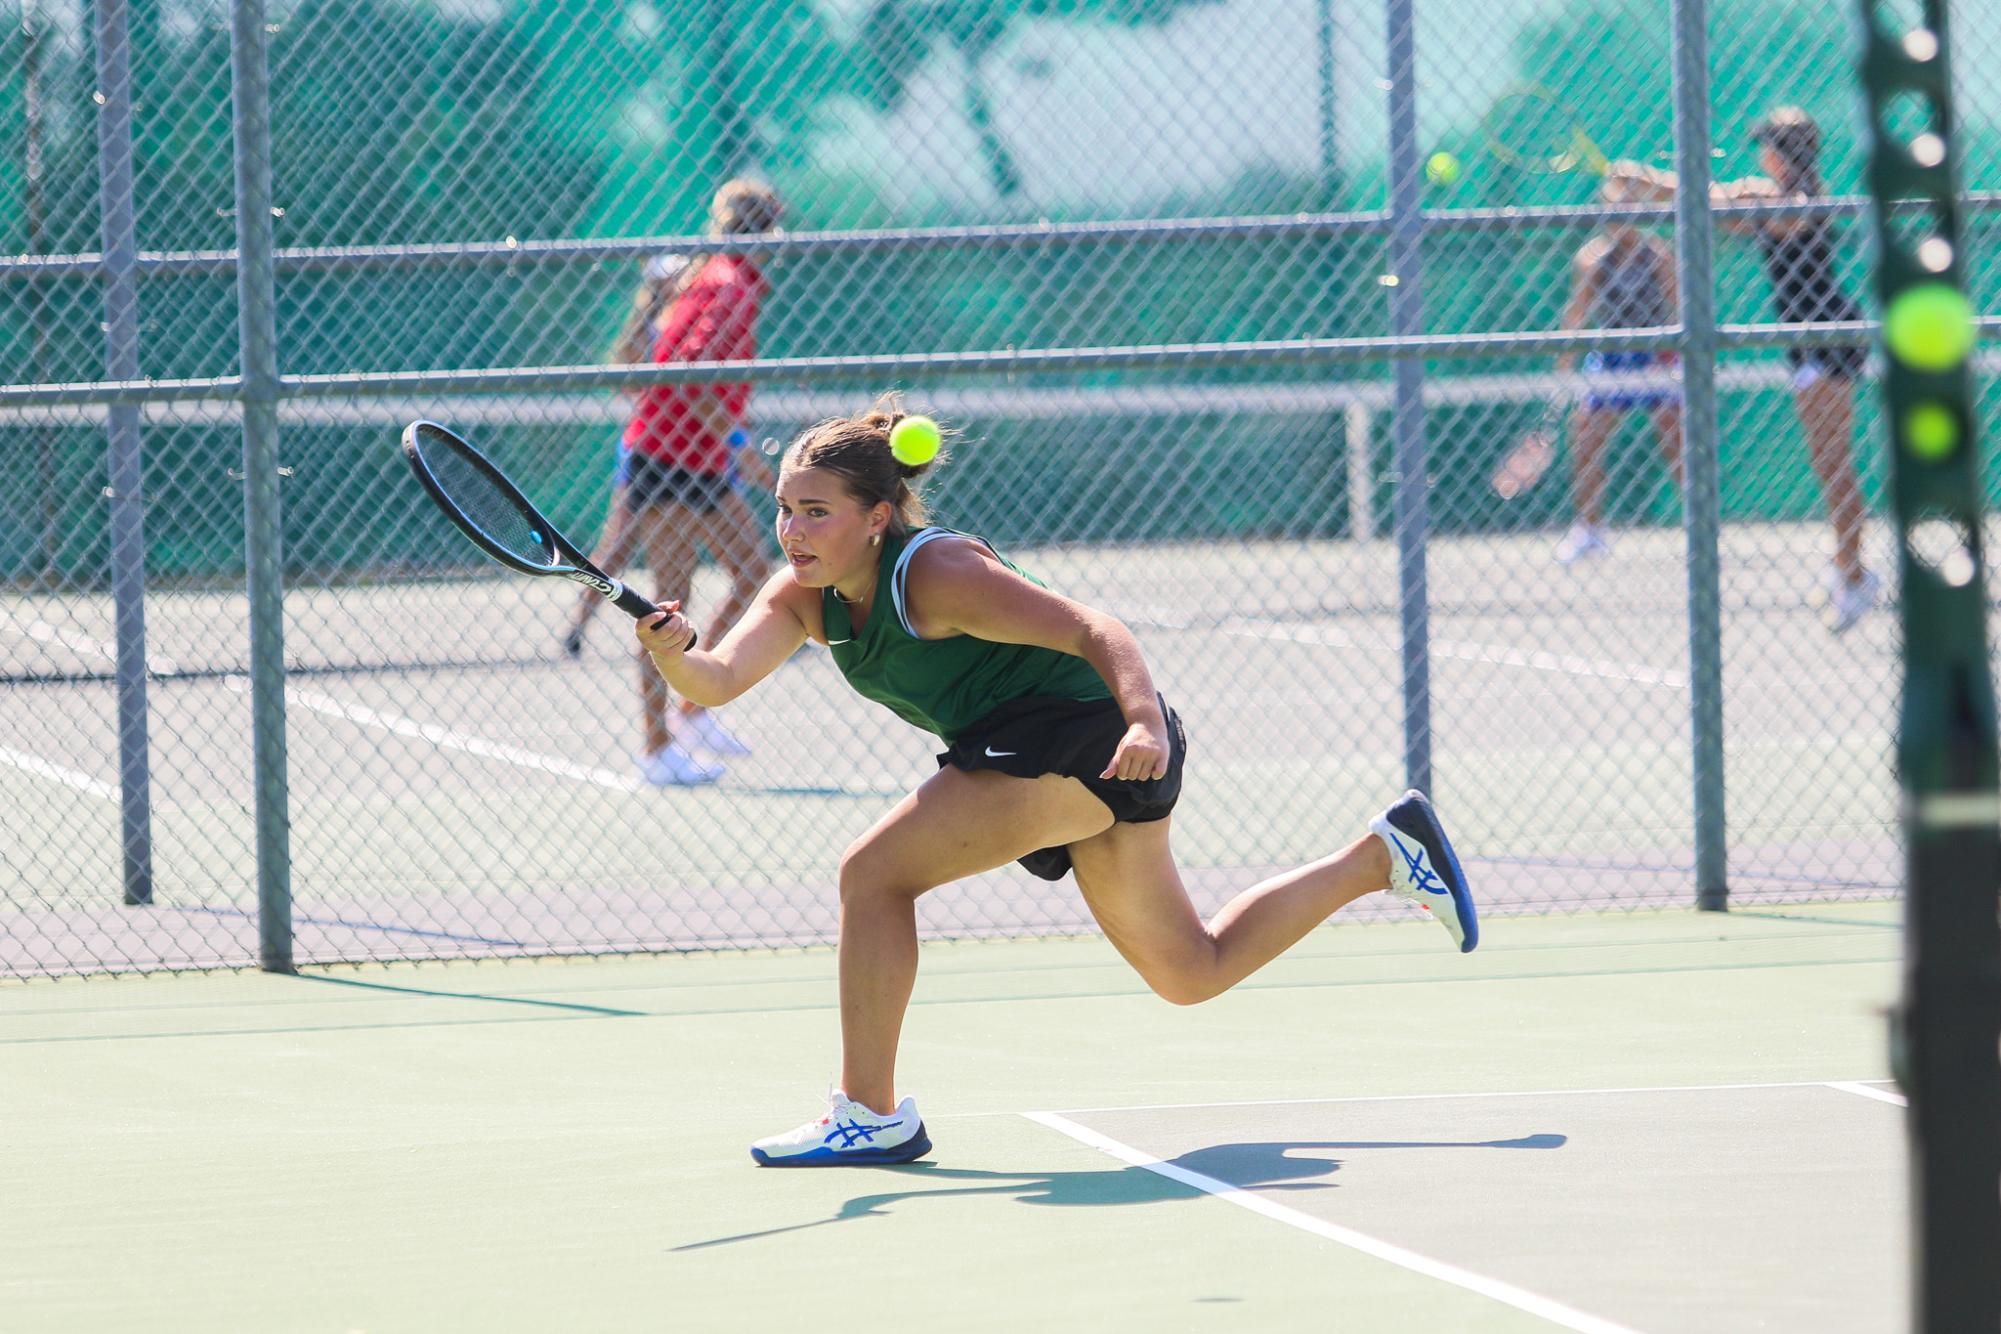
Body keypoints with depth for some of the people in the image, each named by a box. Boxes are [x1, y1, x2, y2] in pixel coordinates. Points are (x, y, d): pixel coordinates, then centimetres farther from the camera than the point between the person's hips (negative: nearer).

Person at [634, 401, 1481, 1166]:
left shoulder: (935, 573, -22)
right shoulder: (802, 596, 0)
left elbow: (1092, 630, -24)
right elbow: (719, 679, -16)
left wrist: (1145, 721, -41)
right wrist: (673, 655, -38)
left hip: (1086, 732, -10)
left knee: (872, 873, -18)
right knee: (1191, 973, 21)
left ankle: (871, 1116, -12)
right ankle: (1385, 854, 31)